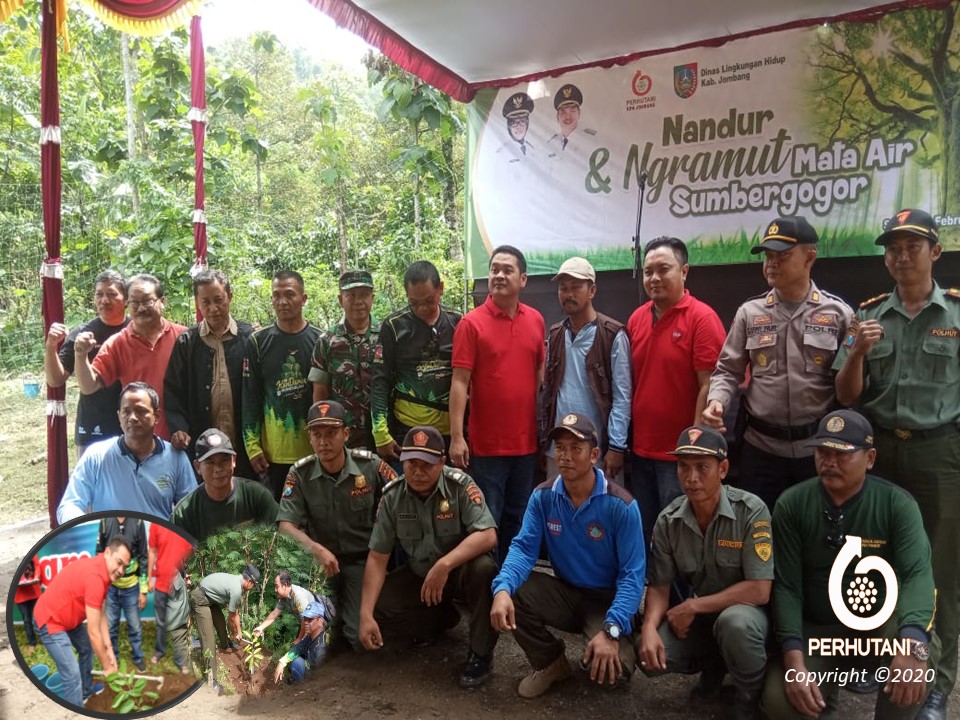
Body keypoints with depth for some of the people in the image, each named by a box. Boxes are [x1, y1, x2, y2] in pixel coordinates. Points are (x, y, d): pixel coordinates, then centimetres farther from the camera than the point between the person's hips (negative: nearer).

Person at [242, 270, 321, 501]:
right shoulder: (258, 341, 3)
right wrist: (252, 446, -1)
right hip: (272, 453, 0)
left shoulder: (320, 341, 2)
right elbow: (250, 397, 4)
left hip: (314, 449, 0)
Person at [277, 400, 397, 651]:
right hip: (320, 557, 2)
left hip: (362, 558, -2)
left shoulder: (371, 465, -11)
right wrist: (316, 548, -33)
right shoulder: (300, 473, -8)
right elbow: (285, 526, -14)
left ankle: (347, 609, 21)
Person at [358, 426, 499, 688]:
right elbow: (377, 557, -10)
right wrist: (365, 614, -19)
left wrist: (444, 565, -43)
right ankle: (440, 618, 11)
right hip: (418, 574, 4)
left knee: (483, 568, -36)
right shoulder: (392, 496, -12)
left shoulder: (460, 485, -22)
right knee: (379, 607, -18)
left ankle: (480, 654, -14)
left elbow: (488, 536, -31)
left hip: (460, 568, -3)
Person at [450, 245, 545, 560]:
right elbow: (460, 382, -11)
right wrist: (456, 437, -16)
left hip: (527, 442, 4)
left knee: (518, 518, 17)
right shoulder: (472, 322, -8)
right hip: (486, 444, -4)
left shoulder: (536, 320, 5)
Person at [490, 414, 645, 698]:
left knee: (612, 670, -28)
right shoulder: (543, 497, -9)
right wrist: (502, 588, -36)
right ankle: (551, 662, 3)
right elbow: (524, 547, -14)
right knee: (509, 593, -23)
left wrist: (611, 630, -32)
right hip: (565, 592, 4)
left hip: (606, 599, -3)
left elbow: (632, 575, -20)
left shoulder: (621, 505, -19)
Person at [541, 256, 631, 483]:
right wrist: (544, 439, 10)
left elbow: (622, 396, -10)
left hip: (599, 447, -5)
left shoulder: (613, 335, -8)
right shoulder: (555, 335, 10)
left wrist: (616, 446, -14)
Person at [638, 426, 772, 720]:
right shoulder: (668, 520, -9)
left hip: (745, 611, -4)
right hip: (698, 614, 4)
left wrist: (692, 607, -22)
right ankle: (714, 665, 12)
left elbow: (759, 591, -24)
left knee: (734, 622, -38)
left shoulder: (751, 511, -22)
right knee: (649, 655, -20)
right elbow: (659, 586, -4)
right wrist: (649, 628, -24)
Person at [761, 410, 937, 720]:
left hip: (879, 626, 0)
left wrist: (913, 644, -45)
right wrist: (794, 661, -24)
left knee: (917, 644, -34)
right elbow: (786, 585, -11)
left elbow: (917, 573, -25)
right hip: (815, 631, 1)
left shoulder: (897, 504, -11)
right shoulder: (792, 504, -9)